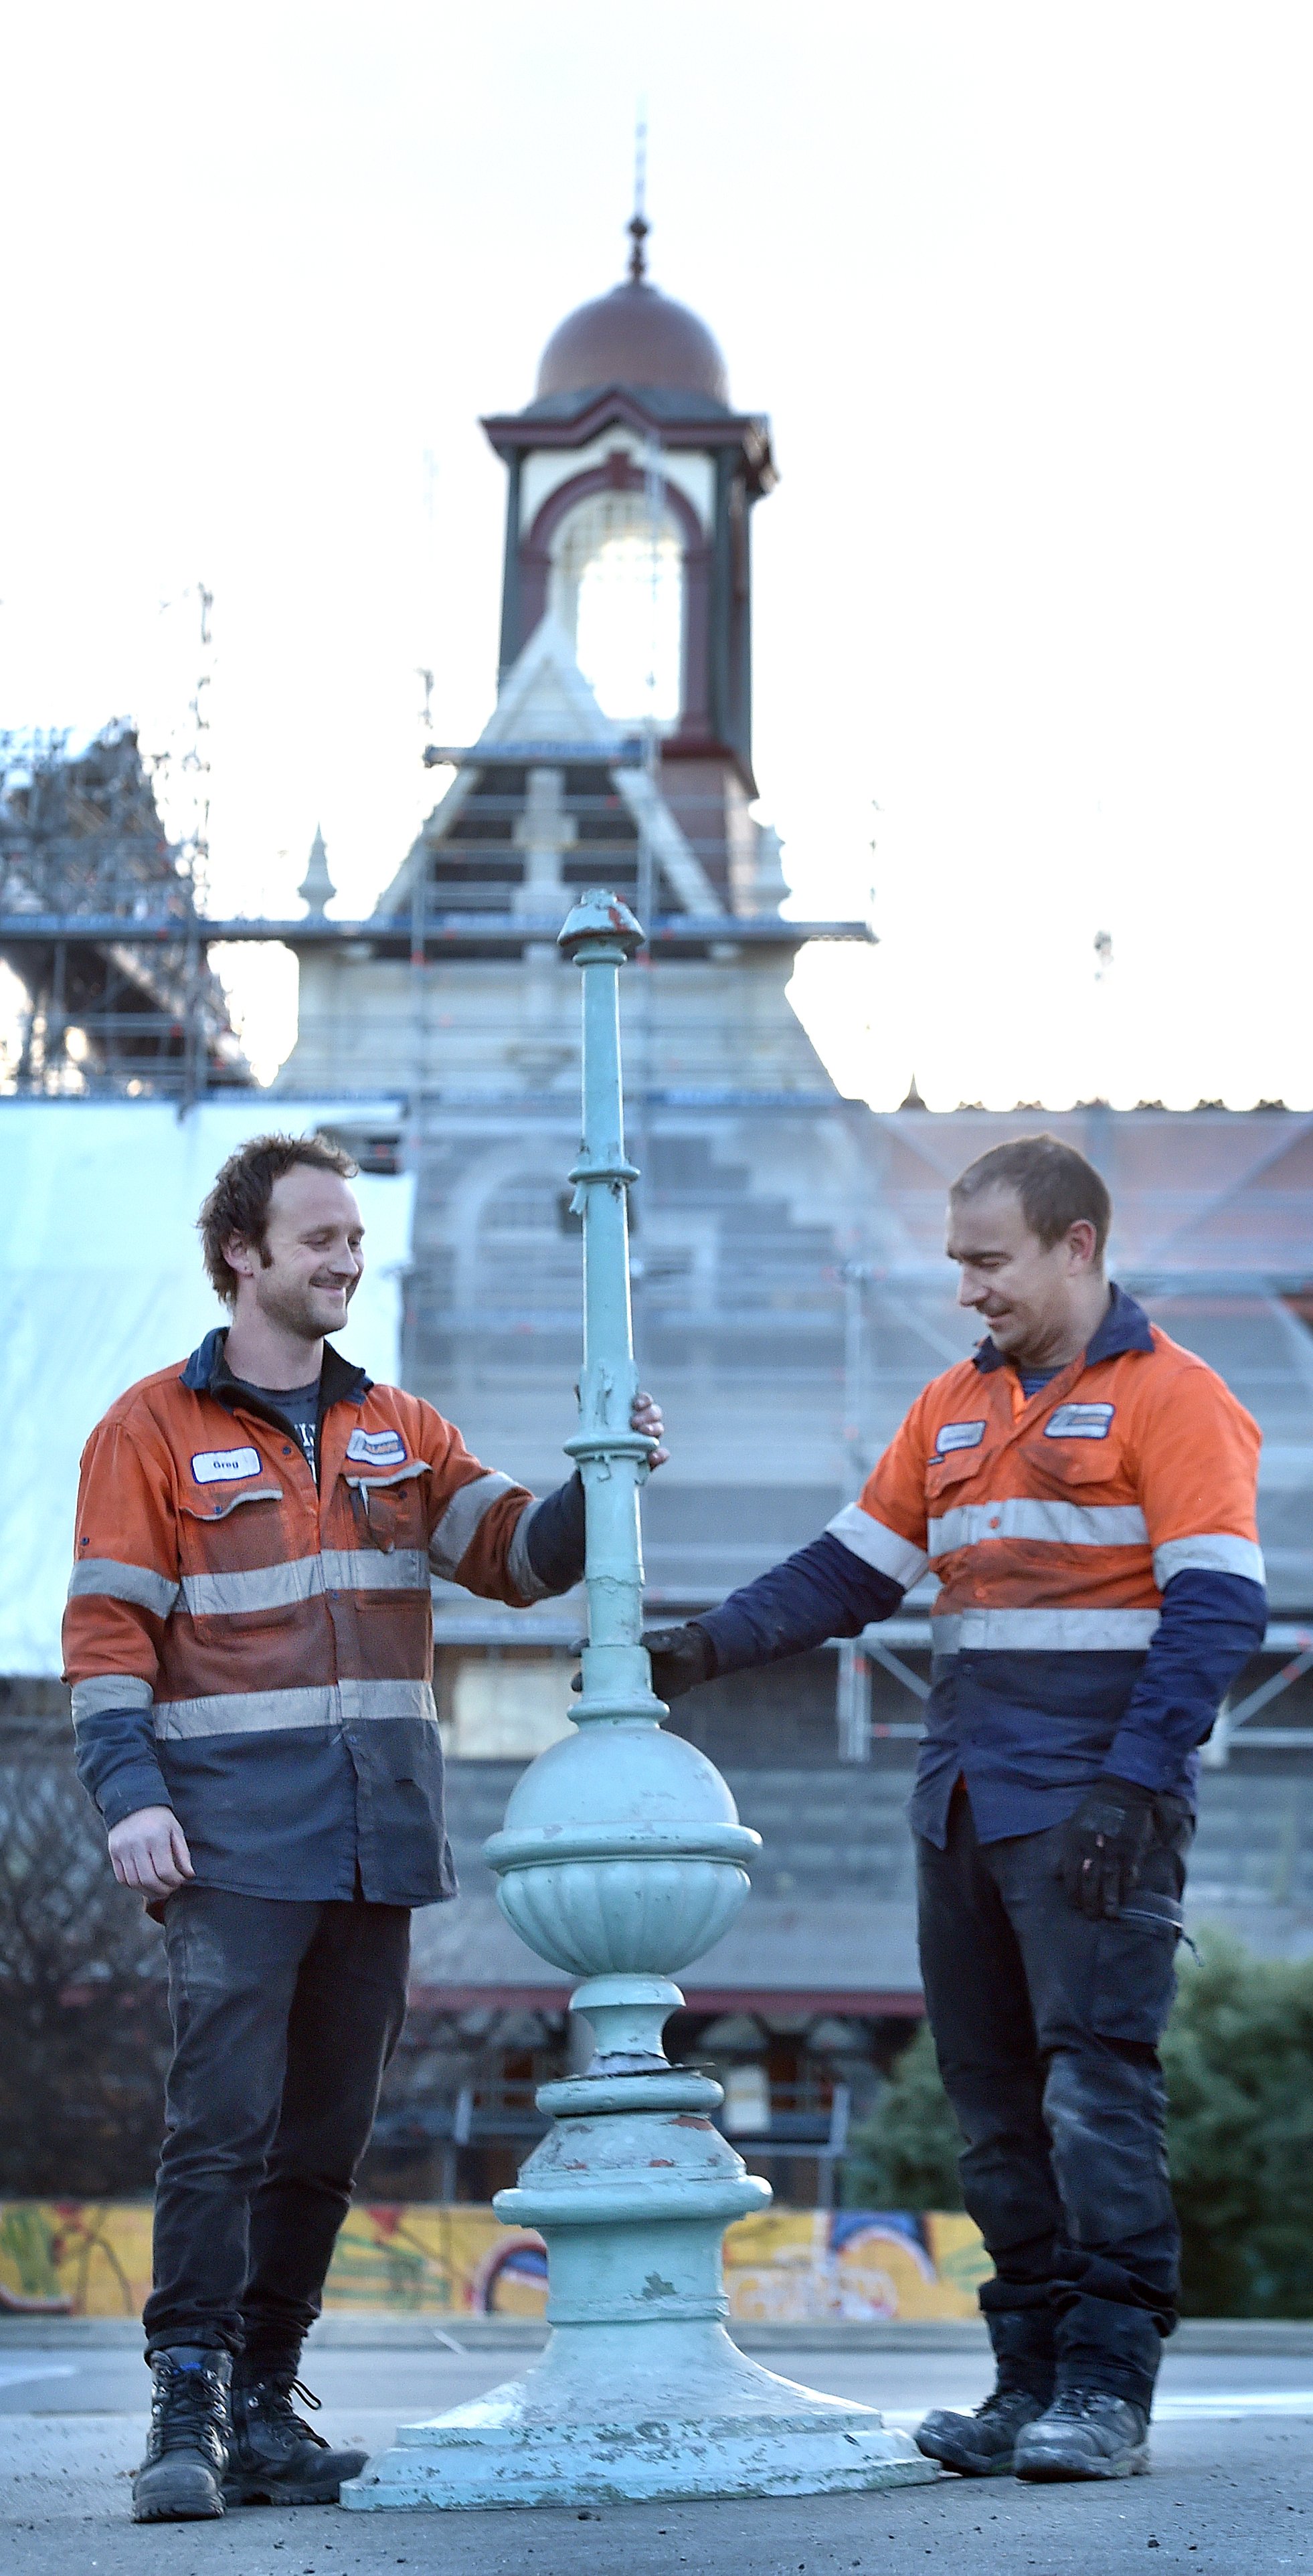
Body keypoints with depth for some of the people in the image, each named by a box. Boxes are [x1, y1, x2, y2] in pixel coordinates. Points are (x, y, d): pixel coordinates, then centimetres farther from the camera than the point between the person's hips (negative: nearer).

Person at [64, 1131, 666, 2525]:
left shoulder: (396, 1428, 17)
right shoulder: (154, 1429, 1)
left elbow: (516, 1555, 10)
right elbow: (108, 1631, -4)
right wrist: (132, 1797, -15)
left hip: (379, 1835, 5)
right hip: (234, 1836, -5)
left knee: (327, 2132, 7)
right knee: (222, 2119, -14)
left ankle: (265, 2404, 15)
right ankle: (186, 2409, -10)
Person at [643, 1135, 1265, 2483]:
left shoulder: (1171, 1398, -3)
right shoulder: (955, 1406, 18)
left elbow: (1216, 1609, -10)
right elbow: (852, 1569, 18)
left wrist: (1131, 1784, -18)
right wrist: (711, 1644, 5)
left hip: (1093, 1806, -7)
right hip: (962, 1803, 7)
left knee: (1095, 2081, -10)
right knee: (995, 2101, 6)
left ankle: (1109, 2384, -6)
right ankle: (1033, 2372, 11)